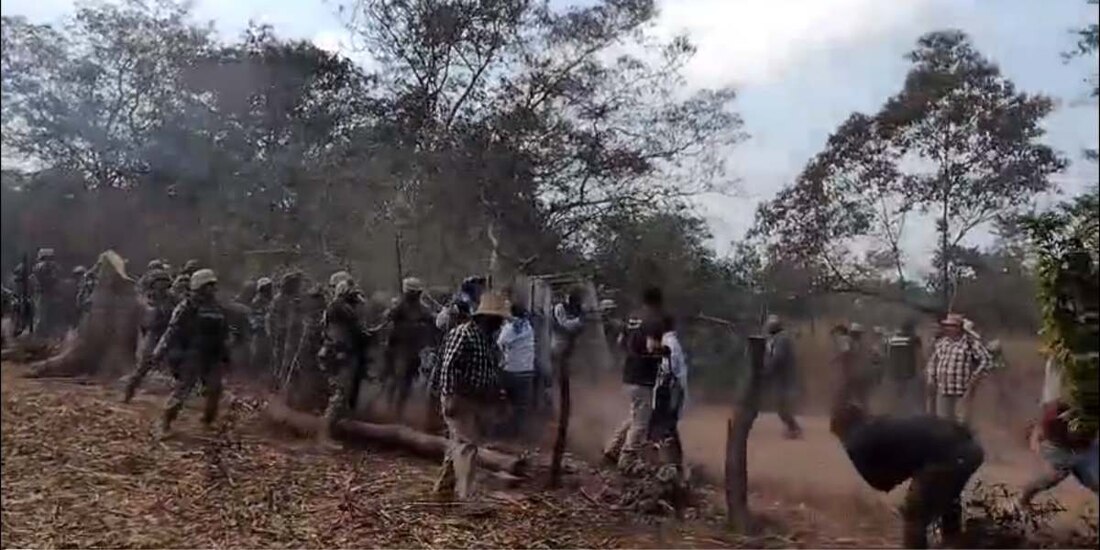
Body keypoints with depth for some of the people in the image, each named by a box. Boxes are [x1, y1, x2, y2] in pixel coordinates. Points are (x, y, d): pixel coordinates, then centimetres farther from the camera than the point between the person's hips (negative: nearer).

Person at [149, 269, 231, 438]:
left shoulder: (218, 309, 12)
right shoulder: (187, 307, -8)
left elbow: (224, 335, 18)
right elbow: (172, 331, -12)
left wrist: (225, 356, 18)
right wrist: (160, 351, -16)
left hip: (213, 358, 6)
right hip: (192, 357, -6)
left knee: (214, 390, 7)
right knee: (182, 389, -8)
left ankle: (208, 421, 24)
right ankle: (166, 422, -1)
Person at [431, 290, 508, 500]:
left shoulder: (487, 338, 12)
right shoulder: (463, 334, -17)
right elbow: (448, 366, -22)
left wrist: (496, 391, 14)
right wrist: (449, 397, -25)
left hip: (475, 400, 9)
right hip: (458, 399, -9)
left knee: (459, 443, 16)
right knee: (467, 444, -12)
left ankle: (445, 486, 28)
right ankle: (466, 495, -11)